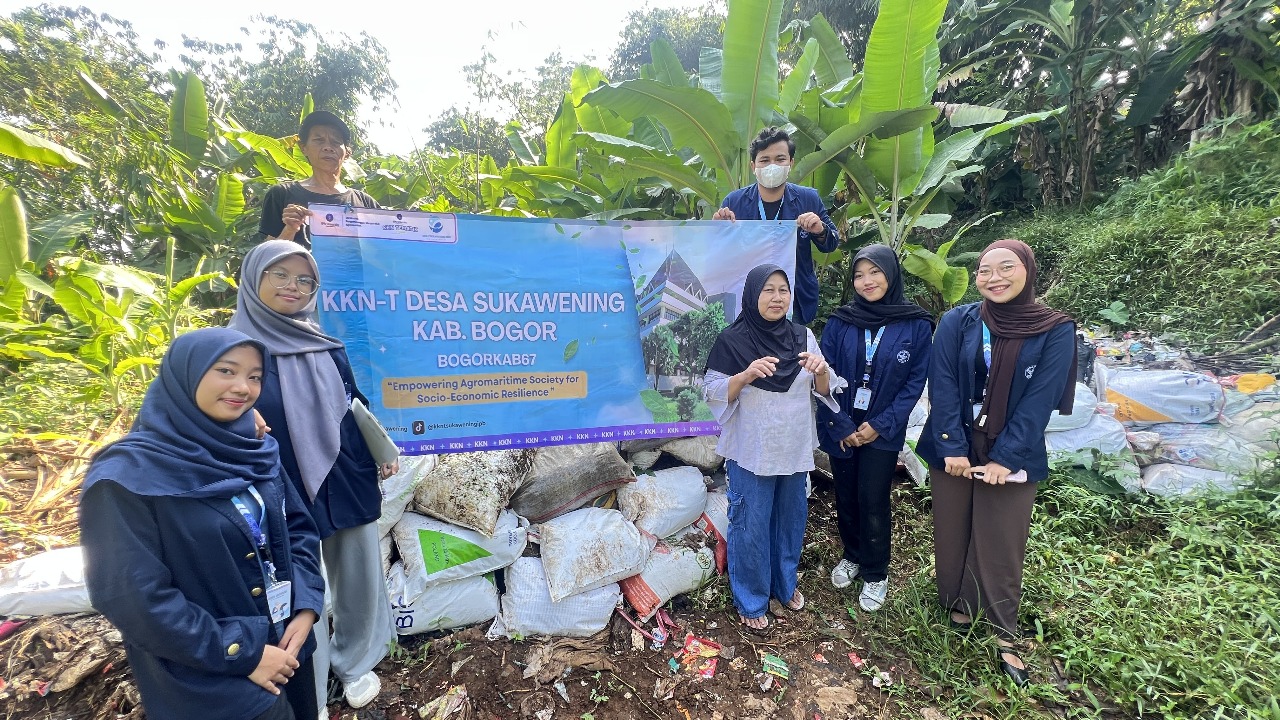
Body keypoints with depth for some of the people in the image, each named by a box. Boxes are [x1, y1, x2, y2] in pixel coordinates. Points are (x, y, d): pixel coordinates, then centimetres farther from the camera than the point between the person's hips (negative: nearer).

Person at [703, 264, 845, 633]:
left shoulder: (803, 336, 1)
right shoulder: (733, 340, -12)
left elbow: (824, 390, 5)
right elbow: (713, 394, -11)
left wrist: (821, 371, -17)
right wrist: (746, 374, -28)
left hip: (794, 448, 4)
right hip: (751, 452, -4)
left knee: (791, 517, 19)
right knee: (750, 526, 6)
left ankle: (785, 583, 43)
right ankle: (750, 600, 28)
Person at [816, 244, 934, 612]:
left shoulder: (916, 325, -6)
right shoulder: (839, 322, -4)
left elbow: (915, 381, -5)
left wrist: (880, 425, -11)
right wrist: (841, 426, -10)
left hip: (882, 431, -2)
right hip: (841, 429, 2)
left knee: (873, 502, 3)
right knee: (845, 497, 13)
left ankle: (876, 573, 25)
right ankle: (852, 555, 37)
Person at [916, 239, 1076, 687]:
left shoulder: (1055, 330, -5)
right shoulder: (957, 322, -5)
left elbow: (1040, 401, -10)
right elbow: (942, 386, -8)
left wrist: (1003, 458, -15)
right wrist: (952, 448, -15)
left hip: (1013, 457, -1)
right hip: (953, 449, 1)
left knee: (1001, 546, 8)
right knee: (952, 535, 13)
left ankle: (1003, 635, 25)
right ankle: (957, 606, 35)